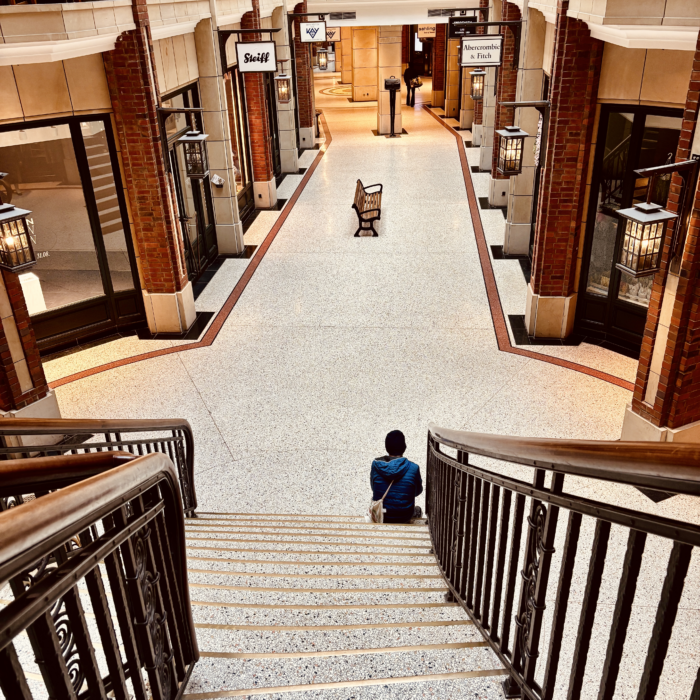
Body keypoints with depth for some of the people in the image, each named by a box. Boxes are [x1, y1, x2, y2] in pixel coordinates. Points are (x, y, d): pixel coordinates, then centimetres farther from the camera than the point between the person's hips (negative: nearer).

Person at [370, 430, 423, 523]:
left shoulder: (376, 464, -14)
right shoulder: (413, 468, -18)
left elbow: (373, 488, 0)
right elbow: (418, 491, -1)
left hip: (380, 516, 1)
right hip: (404, 518, -1)